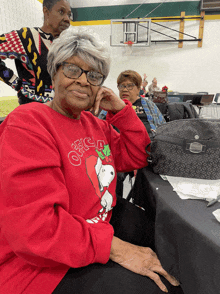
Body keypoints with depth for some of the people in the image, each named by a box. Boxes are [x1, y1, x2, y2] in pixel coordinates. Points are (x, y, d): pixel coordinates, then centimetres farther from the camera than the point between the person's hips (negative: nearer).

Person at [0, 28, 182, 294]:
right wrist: (113, 247, -25)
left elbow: (136, 157, 7)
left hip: (99, 230, 7)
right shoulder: (27, 125, -19)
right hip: (42, 266, -6)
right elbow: (34, 227, -26)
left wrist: (121, 109, -4)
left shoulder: (95, 123, 7)